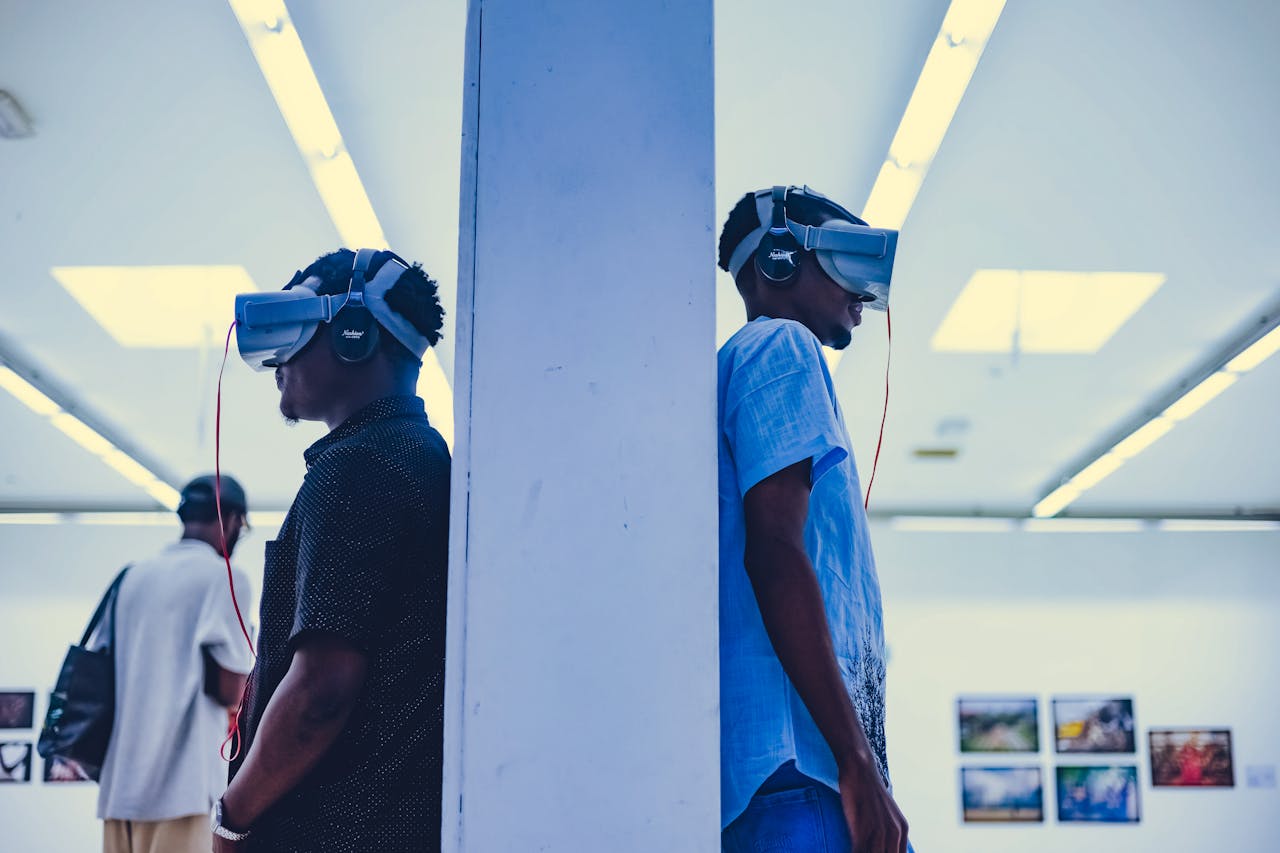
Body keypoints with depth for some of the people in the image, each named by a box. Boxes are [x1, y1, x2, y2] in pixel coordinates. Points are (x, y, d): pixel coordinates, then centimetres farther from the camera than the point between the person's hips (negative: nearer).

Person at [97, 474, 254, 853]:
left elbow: (108, 671, 20)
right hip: (178, 782, -7)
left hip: (119, 781, 7)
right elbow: (229, 690, -10)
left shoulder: (133, 576, 15)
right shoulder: (224, 576, -6)